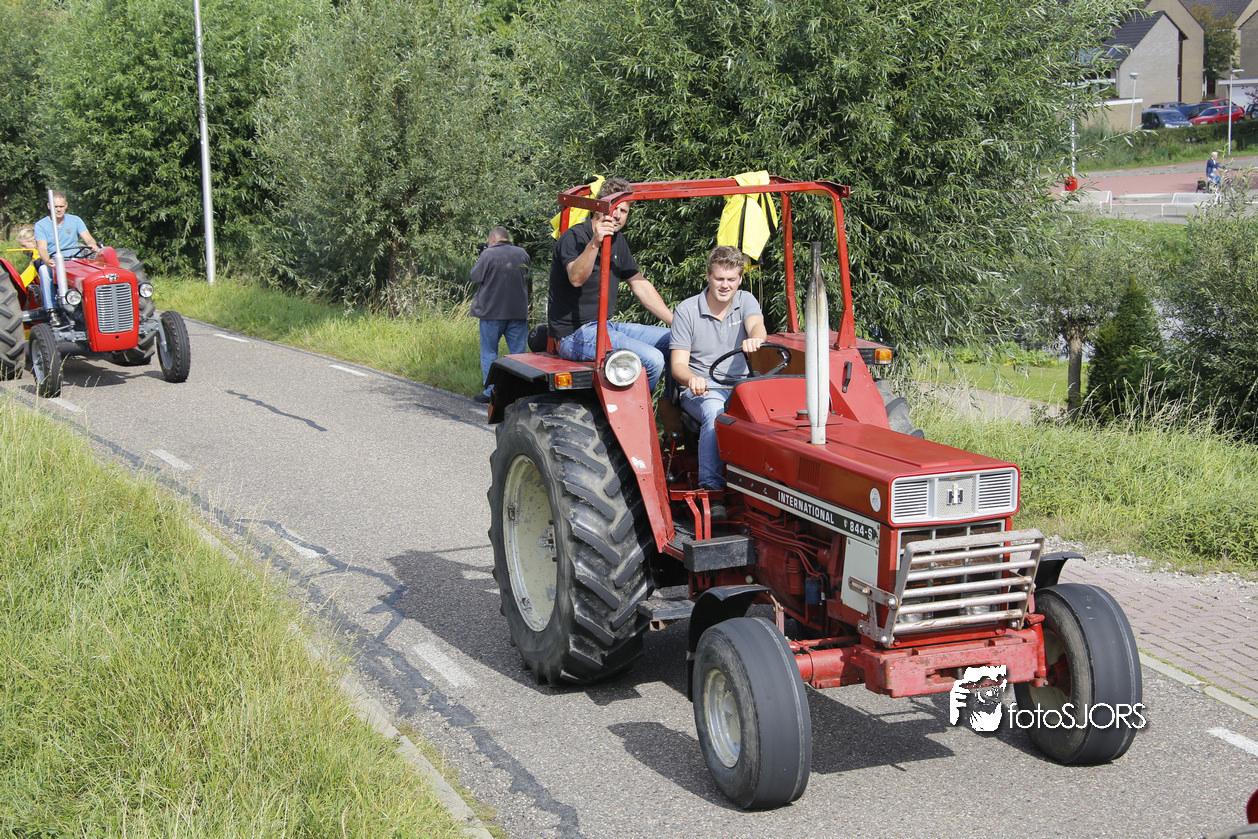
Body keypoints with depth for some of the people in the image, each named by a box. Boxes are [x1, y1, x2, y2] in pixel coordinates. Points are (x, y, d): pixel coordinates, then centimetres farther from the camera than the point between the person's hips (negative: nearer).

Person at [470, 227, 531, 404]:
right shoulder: (522, 253, 4)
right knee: (518, 352, 8)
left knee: (489, 352, 6)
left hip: (492, 311, -3)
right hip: (518, 311, 3)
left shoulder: (488, 254, -9)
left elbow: (476, 277, -5)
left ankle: (490, 391, 4)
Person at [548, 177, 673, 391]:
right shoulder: (574, 237, -14)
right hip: (575, 335, -9)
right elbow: (576, 278, -34)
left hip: (606, 327, 9)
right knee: (652, 359, -25)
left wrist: (677, 323, 13)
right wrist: (595, 243, -49)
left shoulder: (617, 240, 13)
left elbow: (640, 285, 19)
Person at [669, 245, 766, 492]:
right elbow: (678, 365, -5)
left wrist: (754, 339, -43)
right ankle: (710, 484, -39)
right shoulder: (686, 311, -1)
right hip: (700, 388, -2)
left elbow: (756, 325, -16)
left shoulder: (745, 300, 8)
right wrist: (693, 379, -31)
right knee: (714, 411, -36)